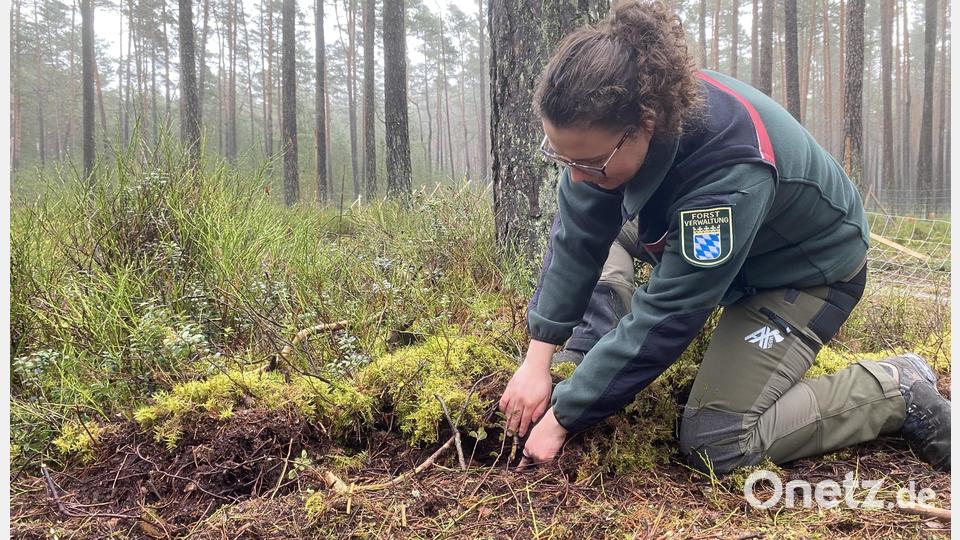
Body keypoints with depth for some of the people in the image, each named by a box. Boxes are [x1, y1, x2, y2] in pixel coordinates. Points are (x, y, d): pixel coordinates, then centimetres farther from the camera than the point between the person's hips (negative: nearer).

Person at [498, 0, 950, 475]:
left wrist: (563, 416, -29)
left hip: (806, 270, -7)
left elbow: (665, 316, -37)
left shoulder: (730, 171, -43)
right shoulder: (613, 118, -24)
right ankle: (588, 371, -1)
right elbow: (578, 235, -17)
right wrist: (538, 359, -20)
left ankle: (898, 389, -1)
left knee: (714, 444, -15)